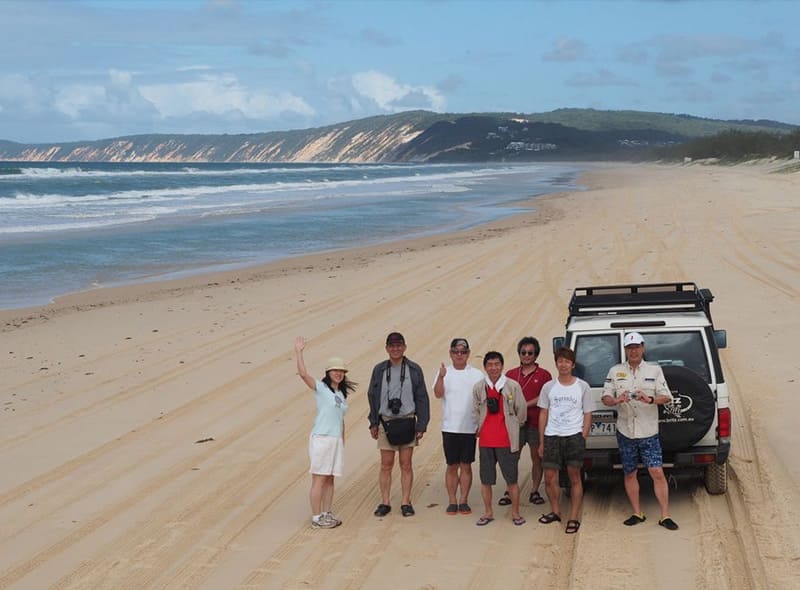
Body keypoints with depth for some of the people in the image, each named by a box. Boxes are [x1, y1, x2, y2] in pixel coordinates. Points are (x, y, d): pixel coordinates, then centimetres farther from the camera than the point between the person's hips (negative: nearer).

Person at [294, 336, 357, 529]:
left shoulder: (341, 394, 15)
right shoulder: (320, 388, -4)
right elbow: (303, 374, -20)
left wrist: (342, 442, 17)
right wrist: (299, 352, -23)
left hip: (336, 440, 7)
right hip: (321, 438, -7)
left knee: (330, 479, 11)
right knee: (319, 480, -3)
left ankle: (327, 514, 19)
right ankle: (316, 518, 2)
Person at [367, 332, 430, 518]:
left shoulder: (414, 370, 1)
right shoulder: (379, 369, 5)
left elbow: (422, 398, 3)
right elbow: (372, 396, 10)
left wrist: (421, 425, -2)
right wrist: (373, 423, 6)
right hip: (385, 421, 1)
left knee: (406, 464, 4)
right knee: (386, 465, 3)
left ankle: (406, 503, 11)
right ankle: (385, 502, 10)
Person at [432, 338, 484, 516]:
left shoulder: (477, 375, 3)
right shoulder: (444, 372, 2)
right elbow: (438, 394, -14)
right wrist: (441, 377, -32)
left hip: (470, 428, 0)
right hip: (450, 427, 0)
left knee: (466, 466, 6)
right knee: (452, 466, 6)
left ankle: (464, 501, 13)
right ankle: (452, 501, 13)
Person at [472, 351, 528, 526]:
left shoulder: (513, 386, -5)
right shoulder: (478, 387, 4)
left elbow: (522, 410, 3)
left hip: (507, 440, -3)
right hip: (485, 441, 3)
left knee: (512, 479, 2)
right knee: (485, 479, 9)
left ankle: (515, 513, 15)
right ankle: (488, 513, 21)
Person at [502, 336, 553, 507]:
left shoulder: (543, 375, 3)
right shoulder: (510, 374, 11)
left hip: (536, 423, -1)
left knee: (537, 458, 4)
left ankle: (534, 491, 13)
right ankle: (509, 492, 6)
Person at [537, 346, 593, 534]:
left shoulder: (582, 386, 2)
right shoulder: (548, 387, 6)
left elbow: (587, 414, 4)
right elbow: (543, 414, 10)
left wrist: (583, 438, -5)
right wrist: (541, 441, 7)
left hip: (574, 436, -2)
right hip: (552, 436, 2)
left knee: (574, 477, 1)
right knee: (549, 477, 3)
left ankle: (574, 518, 5)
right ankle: (555, 511, 22)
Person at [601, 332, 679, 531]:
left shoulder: (654, 370, 4)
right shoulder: (615, 371, 7)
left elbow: (666, 396, -3)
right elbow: (605, 397, 3)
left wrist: (650, 400, -23)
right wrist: (616, 400, -20)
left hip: (649, 432, -2)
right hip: (625, 432, 2)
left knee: (657, 473, -8)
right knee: (629, 474, 9)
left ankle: (665, 516, -3)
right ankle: (637, 513, 21)